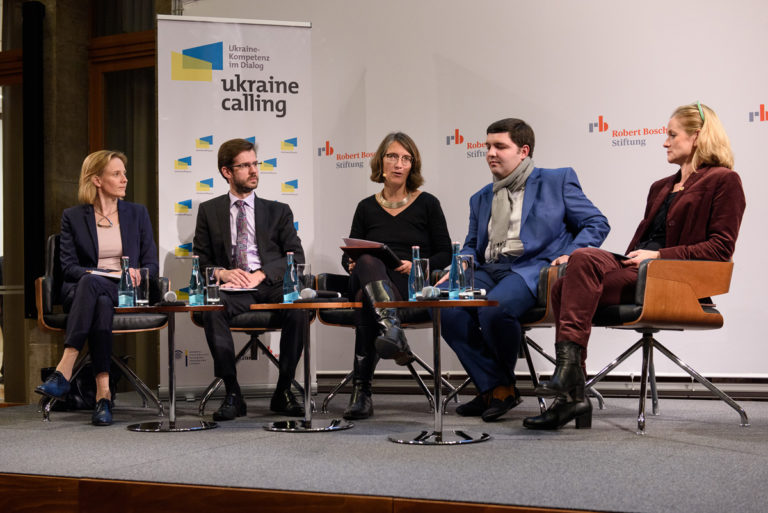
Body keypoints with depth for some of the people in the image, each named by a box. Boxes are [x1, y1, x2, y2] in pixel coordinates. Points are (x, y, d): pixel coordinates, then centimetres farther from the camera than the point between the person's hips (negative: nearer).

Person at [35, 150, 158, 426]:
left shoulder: (137, 213, 15)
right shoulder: (73, 217, 11)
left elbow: (151, 265, 11)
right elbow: (68, 266, 2)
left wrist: (135, 274, -11)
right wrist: (93, 275, -15)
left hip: (124, 294, 0)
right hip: (80, 292, 0)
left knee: (93, 288, -37)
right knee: (100, 303, -39)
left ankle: (64, 371, -47)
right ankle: (103, 393, -48)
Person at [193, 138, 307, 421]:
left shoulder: (278, 211, 16)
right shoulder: (209, 211, 17)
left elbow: (296, 257, 6)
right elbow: (201, 261, 12)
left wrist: (261, 274, -11)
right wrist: (222, 273, -10)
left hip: (271, 285, 0)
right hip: (231, 289, 0)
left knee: (298, 307, -33)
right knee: (212, 310, -35)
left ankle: (283, 391, -19)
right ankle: (232, 394, -25)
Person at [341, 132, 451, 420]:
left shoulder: (427, 204, 12)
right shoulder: (367, 208, 19)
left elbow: (445, 254, 9)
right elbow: (349, 254, 19)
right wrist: (353, 264, -6)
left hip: (410, 287, -2)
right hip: (367, 281, 2)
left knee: (365, 298, -38)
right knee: (368, 261, -38)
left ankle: (361, 390, -44)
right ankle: (392, 330, -60)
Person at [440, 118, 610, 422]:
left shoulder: (557, 181, 13)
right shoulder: (481, 198, 28)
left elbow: (597, 223, 8)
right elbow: (472, 246, 28)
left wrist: (570, 254, -9)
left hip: (533, 268, -5)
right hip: (489, 271, 6)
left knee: (494, 310, -35)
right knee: (449, 311, -25)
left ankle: (504, 385, -7)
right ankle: (492, 389, -12)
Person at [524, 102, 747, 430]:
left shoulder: (723, 181, 4)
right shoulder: (661, 187, 30)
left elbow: (720, 248, -6)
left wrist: (659, 255, -13)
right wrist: (631, 258, 4)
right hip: (637, 272, 8)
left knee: (584, 259, -30)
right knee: (565, 286, -21)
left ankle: (568, 367, -37)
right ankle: (571, 395, -24)